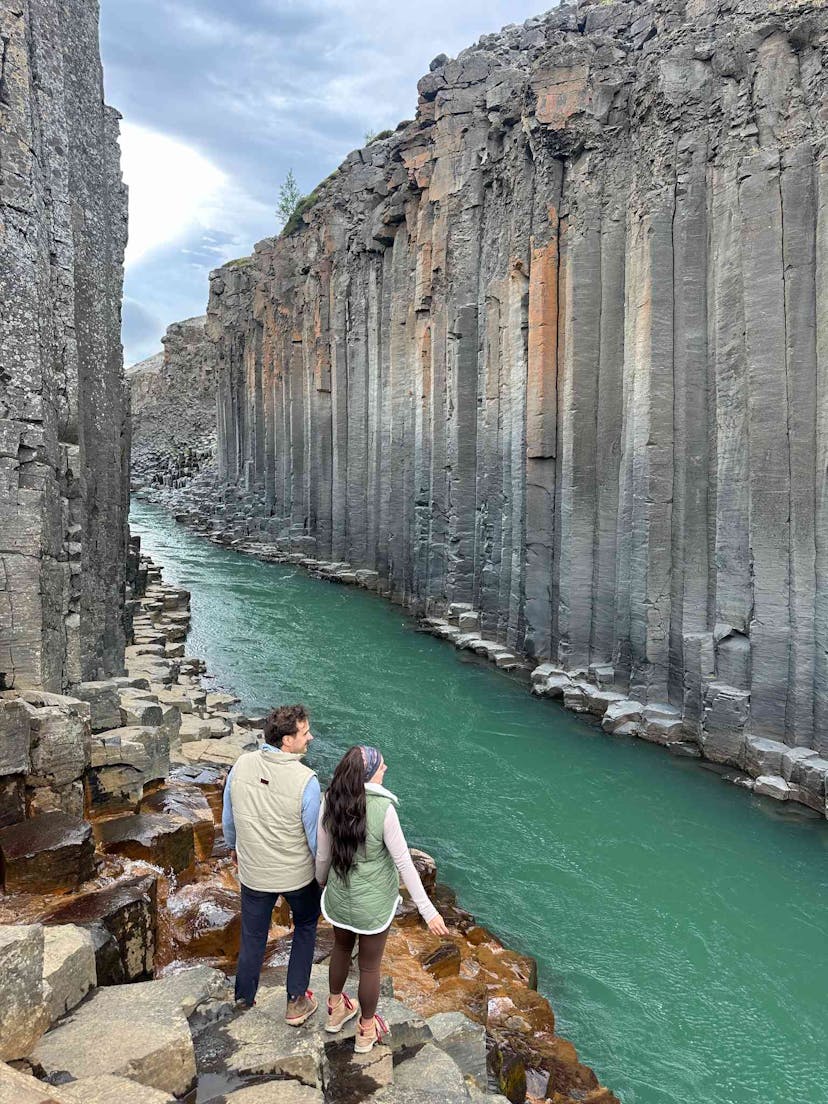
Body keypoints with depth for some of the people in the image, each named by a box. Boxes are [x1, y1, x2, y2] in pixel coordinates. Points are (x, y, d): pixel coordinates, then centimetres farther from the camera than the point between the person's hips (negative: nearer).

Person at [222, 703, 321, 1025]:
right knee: (305, 926, 25)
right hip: (298, 876, -3)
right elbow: (316, 838, -17)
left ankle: (244, 996, 44)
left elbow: (228, 817, 1)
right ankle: (296, 1002, 31)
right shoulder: (306, 781, -28)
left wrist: (233, 846, 20)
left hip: (253, 872, 3)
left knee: (253, 935, 23)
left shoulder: (242, 765, -15)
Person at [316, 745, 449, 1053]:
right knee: (370, 966, 19)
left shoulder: (330, 804, -15)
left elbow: (323, 854, -2)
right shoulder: (383, 810, -28)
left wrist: (321, 879, 20)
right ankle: (366, 1030, 41)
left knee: (341, 949, 30)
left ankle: (335, 1010, 53)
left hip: (339, 897, 4)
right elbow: (404, 864, -22)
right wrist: (428, 911, -14)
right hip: (374, 904, -4)